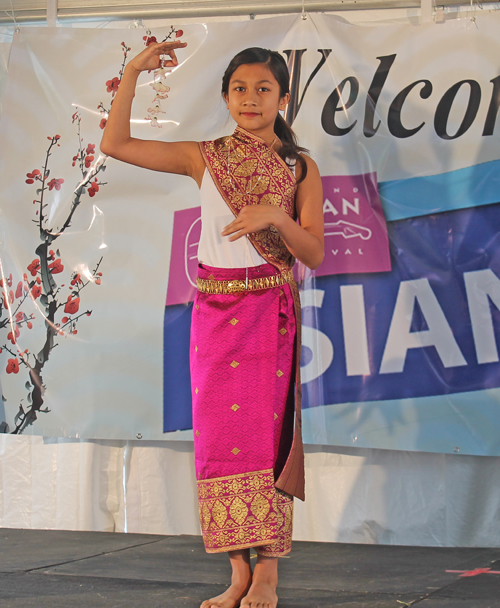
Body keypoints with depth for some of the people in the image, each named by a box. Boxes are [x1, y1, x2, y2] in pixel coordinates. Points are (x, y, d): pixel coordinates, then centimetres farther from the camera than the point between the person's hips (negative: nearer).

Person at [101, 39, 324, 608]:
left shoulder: (300, 169, 5)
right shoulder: (205, 158, 8)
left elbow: (314, 253, -1)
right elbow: (115, 144, 4)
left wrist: (274, 216, -18)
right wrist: (132, 72, -1)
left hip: (270, 310, -2)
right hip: (214, 309, 2)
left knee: (266, 431, -7)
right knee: (219, 435, 0)